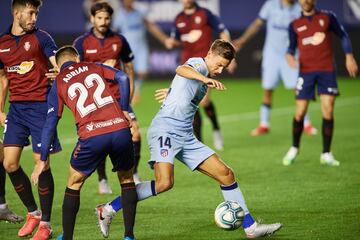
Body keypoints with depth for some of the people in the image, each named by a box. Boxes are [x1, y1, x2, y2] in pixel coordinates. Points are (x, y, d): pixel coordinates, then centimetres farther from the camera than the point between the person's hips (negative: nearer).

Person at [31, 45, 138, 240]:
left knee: (74, 183, 20)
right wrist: (124, 110, 10)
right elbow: (122, 78, 2)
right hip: (120, 130, 2)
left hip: (91, 137, -1)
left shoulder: (58, 84, 17)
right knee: (127, 179, 23)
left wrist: (42, 161, 18)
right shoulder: (94, 68, 21)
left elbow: (50, 125, 14)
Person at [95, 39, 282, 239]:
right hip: (165, 130, -9)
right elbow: (181, 70, -31)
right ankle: (108, 209, -13)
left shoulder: (204, 78, 22)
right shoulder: (198, 63, -6)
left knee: (225, 174, 3)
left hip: (186, 136, 9)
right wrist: (205, 79, -48)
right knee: (164, 183, -26)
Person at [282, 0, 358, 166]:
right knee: (300, 113, -1)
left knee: (328, 112, -8)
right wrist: (289, 55, -11)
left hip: (327, 71, 0)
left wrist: (349, 56, 2)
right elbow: (292, 46, 12)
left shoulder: (327, 17, 5)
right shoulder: (295, 25, 7)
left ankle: (326, 154, 1)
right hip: (306, 71, 1)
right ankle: (294, 149, 22)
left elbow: (343, 35, 13)